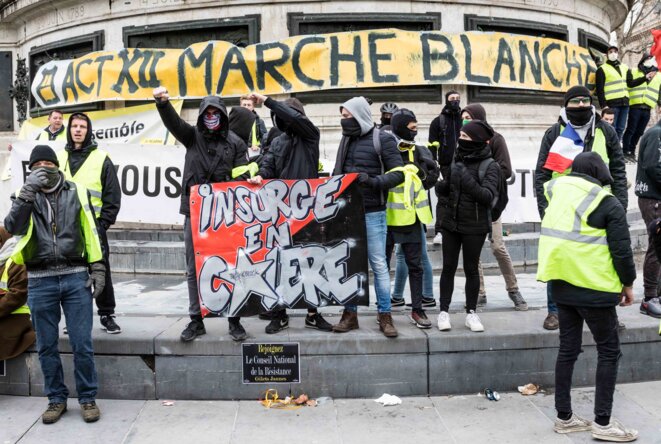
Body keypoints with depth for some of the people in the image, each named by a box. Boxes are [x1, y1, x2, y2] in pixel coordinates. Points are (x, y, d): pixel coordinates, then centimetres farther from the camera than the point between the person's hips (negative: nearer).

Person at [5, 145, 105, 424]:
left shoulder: (76, 192, 6)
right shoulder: (24, 196, 7)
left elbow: (90, 232, 7)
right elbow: (12, 227, -12)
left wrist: (97, 268, 1)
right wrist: (28, 191, -19)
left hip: (75, 277, -1)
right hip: (40, 281, 1)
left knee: (82, 344, 1)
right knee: (46, 346, 10)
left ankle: (88, 398, 16)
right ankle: (57, 399, 26)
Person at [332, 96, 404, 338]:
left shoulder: (382, 139, -3)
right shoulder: (347, 139, 14)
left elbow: (398, 173, -8)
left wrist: (372, 181, -21)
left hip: (372, 212, -5)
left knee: (378, 264, 0)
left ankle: (385, 315, 10)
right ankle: (350, 314, 17)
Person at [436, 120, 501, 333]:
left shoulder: (490, 166, -7)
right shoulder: (457, 161, 6)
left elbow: (488, 196, -18)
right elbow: (442, 190, 9)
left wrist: (467, 180, -29)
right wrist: (442, 185, -14)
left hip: (475, 227, -3)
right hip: (451, 223, 4)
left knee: (471, 268, 6)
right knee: (448, 267, 5)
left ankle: (471, 313, 19)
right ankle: (444, 311, 14)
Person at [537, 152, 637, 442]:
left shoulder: (557, 195, 7)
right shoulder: (609, 204, -9)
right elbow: (621, 250, -10)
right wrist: (628, 283, 3)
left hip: (561, 284, 6)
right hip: (594, 288, -6)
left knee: (568, 349, 13)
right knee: (608, 351, 7)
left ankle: (564, 417, 19)